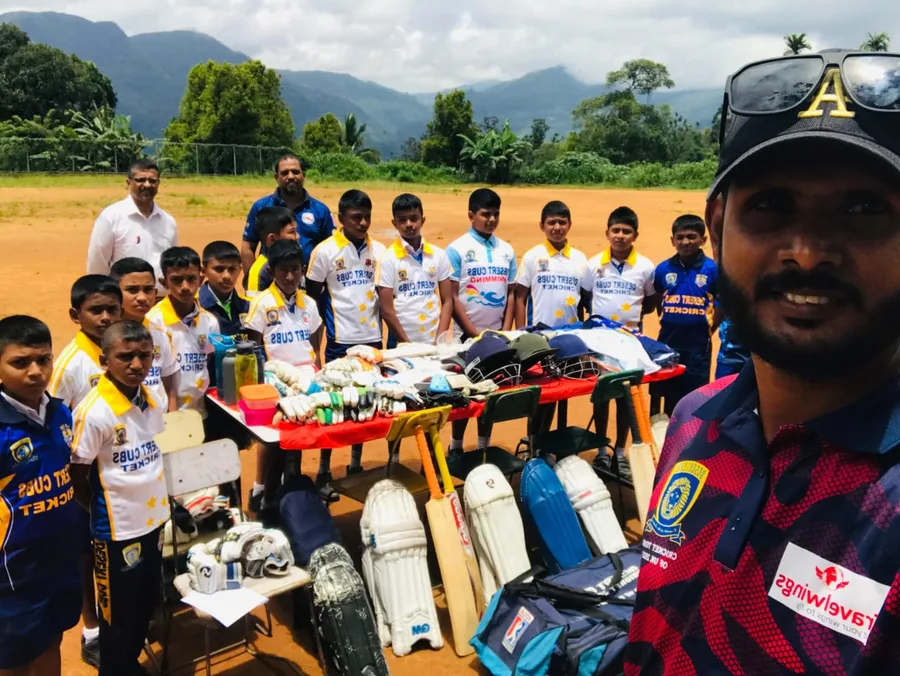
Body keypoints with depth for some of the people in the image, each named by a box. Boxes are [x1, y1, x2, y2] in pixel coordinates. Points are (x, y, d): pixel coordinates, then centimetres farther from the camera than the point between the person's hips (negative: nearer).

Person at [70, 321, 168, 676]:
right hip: (117, 529, -7)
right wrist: (103, 513, -2)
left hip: (153, 520, 7)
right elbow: (77, 477, -13)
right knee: (118, 615, 11)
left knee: (147, 604, 22)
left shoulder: (151, 399, -1)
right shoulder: (94, 411, -22)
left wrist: (166, 501, 8)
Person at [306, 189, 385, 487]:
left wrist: (383, 322, 7)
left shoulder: (379, 250, 4)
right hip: (340, 340, -3)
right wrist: (327, 323, 1)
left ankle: (356, 463, 24)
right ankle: (324, 470, 14)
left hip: (372, 338, 4)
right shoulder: (325, 251, -6)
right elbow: (313, 295, 1)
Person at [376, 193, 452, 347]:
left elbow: (447, 301, 5)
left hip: (434, 343, 2)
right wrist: (408, 344, -9)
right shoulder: (389, 259, -4)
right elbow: (386, 309, -6)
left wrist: (440, 340, -5)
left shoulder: (439, 255, 4)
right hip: (401, 344, -2)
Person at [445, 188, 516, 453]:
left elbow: (511, 293, 9)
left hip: (497, 334, 4)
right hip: (467, 334, -4)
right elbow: (452, 296, -9)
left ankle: (484, 446, 22)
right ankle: (456, 447, 16)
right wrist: (475, 333, -11)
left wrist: (506, 330, -1)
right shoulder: (457, 249, -5)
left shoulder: (506, 250, 7)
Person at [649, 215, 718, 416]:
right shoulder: (663, 269, 1)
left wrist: (708, 329, -1)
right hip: (667, 343, 3)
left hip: (697, 346, -2)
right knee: (667, 398, 13)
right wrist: (668, 324, 9)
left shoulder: (713, 269, -7)